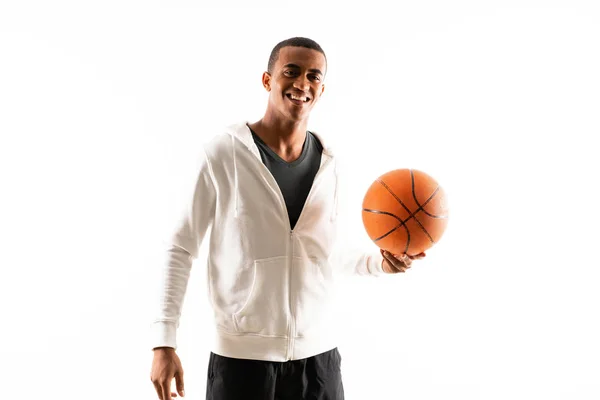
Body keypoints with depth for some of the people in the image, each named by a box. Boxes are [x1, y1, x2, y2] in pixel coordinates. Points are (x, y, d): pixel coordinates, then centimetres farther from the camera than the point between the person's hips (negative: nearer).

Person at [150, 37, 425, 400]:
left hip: (318, 352, 4)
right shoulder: (224, 153, -9)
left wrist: (376, 262, -4)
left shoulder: (329, 162, 4)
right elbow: (181, 249, -4)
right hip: (242, 355, -3)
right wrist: (164, 343, -9)